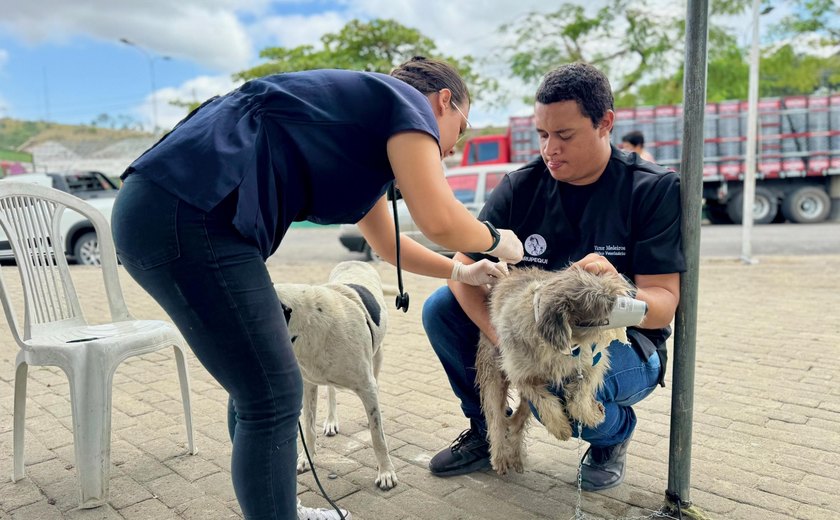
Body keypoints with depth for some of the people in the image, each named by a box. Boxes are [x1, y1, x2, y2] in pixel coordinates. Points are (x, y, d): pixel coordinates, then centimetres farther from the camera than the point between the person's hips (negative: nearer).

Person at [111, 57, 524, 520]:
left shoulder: (365, 113, 28)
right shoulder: (405, 101, 2)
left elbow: (386, 243, 36)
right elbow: (439, 221, -12)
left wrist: (461, 272, 43)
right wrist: (497, 240, 9)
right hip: (189, 216, -10)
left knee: (258, 388, 19)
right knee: (272, 399, -1)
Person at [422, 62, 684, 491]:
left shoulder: (654, 190, -13)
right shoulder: (521, 188, -5)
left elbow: (664, 304, -17)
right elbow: (463, 268, -13)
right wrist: (500, 335, -30)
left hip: (625, 344, -3)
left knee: (561, 381, -36)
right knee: (440, 308, -15)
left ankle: (615, 431, 4)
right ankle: (486, 429, 8)